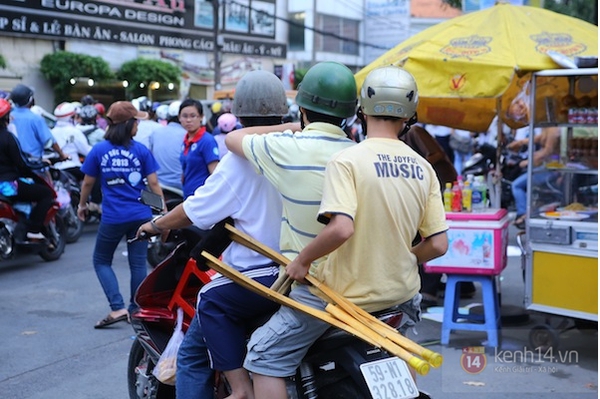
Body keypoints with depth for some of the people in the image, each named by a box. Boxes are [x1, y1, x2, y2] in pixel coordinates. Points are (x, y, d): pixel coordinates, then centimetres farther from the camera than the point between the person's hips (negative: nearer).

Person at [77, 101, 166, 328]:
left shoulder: (99, 151, -2)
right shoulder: (141, 151, -2)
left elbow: (88, 182, 4)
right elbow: (153, 184, -2)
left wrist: (82, 204, 21)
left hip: (113, 217, -1)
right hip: (141, 215, 1)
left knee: (101, 261, 12)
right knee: (138, 263, 10)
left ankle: (118, 308, -2)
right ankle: (136, 310, 17)